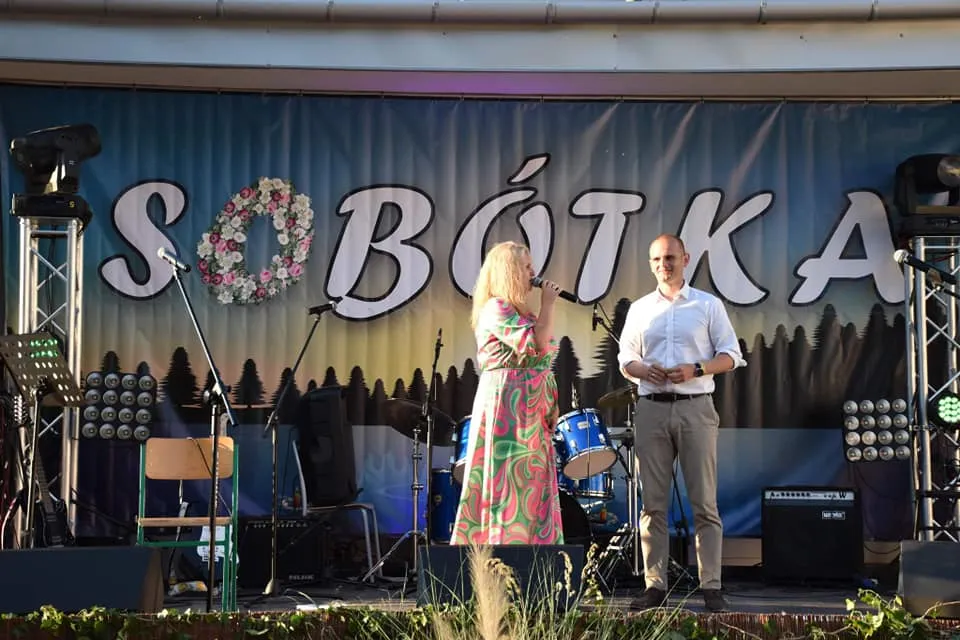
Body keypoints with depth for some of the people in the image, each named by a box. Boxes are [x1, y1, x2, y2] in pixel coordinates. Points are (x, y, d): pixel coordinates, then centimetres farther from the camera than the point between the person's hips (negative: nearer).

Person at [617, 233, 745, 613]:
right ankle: (655, 585, 6)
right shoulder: (639, 309, 13)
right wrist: (643, 370, -8)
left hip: (695, 408, -3)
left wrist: (696, 369, -14)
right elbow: (625, 360, 15)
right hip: (651, 409, 3)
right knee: (653, 503, 2)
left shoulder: (708, 305, 6)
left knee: (704, 502, -3)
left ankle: (711, 587, -1)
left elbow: (730, 356, 3)